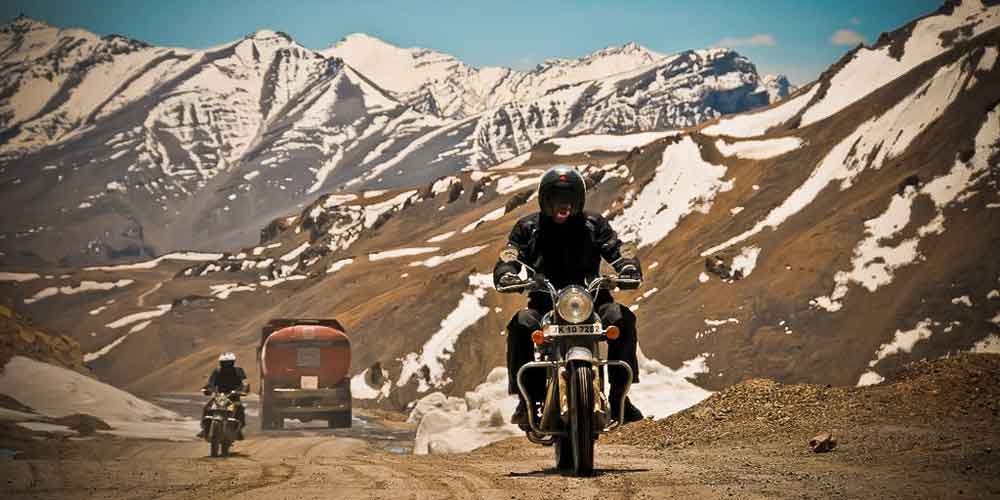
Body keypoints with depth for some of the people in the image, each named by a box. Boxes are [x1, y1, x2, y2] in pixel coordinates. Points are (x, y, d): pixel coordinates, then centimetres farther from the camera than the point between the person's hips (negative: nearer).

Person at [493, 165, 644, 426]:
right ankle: (528, 399, -24)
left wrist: (629, 268, -25)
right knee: (521, 325, -33)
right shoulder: (528, 228, 8)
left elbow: (616, 250, -1)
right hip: (543, 304, -1)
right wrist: (506, 276, -26)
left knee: (622, 319, -29)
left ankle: (618, 396, -20)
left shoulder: (594, 225, 10)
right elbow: (509, 257, -1)